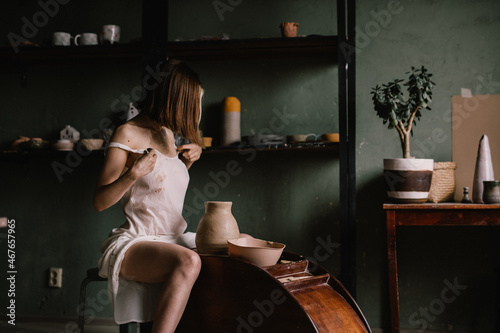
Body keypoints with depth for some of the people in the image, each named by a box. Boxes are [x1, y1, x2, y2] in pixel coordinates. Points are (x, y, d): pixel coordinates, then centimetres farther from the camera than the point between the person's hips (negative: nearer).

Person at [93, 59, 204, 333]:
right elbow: (99, 202, -10)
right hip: (133, 244, -8)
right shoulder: (127, 134, -9)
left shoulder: (167, 134, 15)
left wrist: (186, 162, 13)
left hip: (171, 240, 8)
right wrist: (132, 174, -25)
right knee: (188, 261, -36)